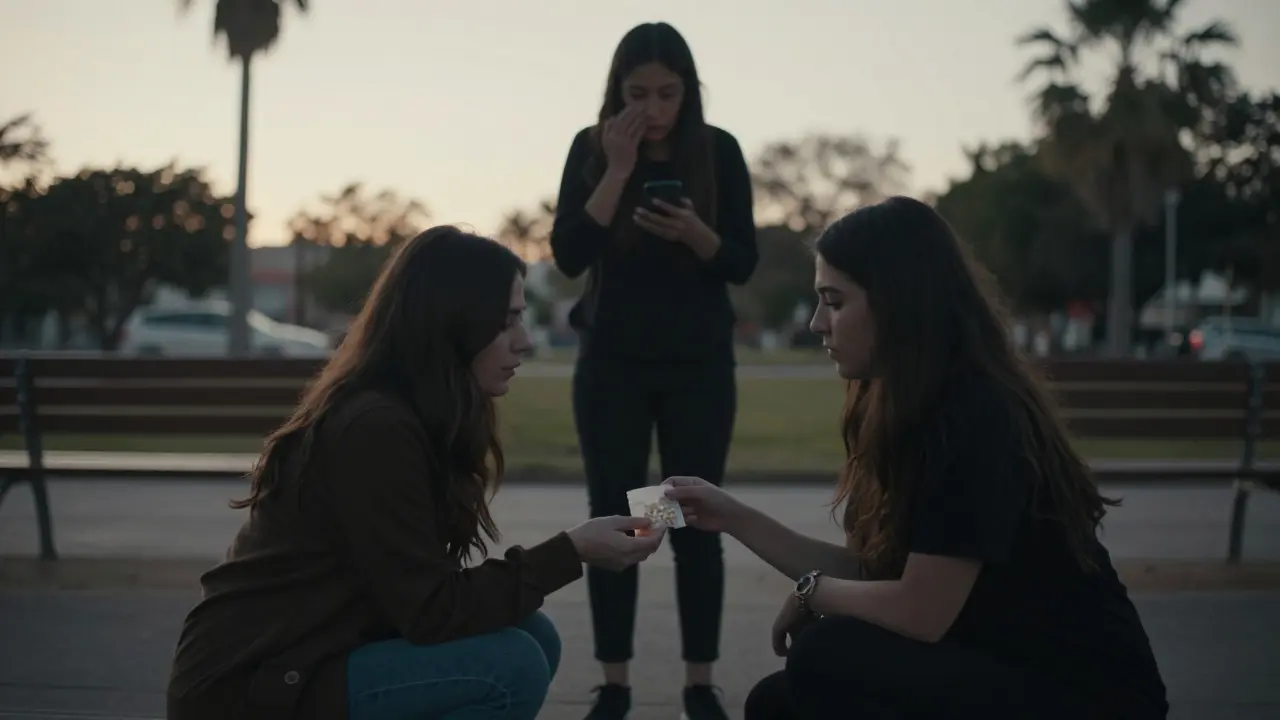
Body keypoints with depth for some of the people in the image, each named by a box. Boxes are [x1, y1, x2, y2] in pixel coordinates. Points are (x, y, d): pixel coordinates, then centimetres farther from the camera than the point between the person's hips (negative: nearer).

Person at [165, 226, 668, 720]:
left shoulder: (401, 416, 9)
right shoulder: (374, 429, -20)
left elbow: (422, 597, 6)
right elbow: (430, 611, -20)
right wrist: (571, 552, -15)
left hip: (304, 665, 10)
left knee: (532, 638, 1)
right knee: (512, 667, -20)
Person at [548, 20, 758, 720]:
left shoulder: (718, 150, -4)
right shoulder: (592, 148, -4)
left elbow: (742, 265, -4)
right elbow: (569, 256, -13)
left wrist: (695, 232, -24)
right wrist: (619, 170, -19)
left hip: (699, 364, 0)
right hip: (613, 363, 0)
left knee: (695, 521, 0)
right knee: (613, 519, 0)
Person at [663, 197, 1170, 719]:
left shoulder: (976, 419, -22)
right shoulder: (917, 411, 7)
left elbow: (920, 610, -24)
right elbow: (870, 573, 9)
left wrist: (811, 592, -6)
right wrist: (734, 518, 8)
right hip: (997, 673, 9)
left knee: (826, 660, -22)